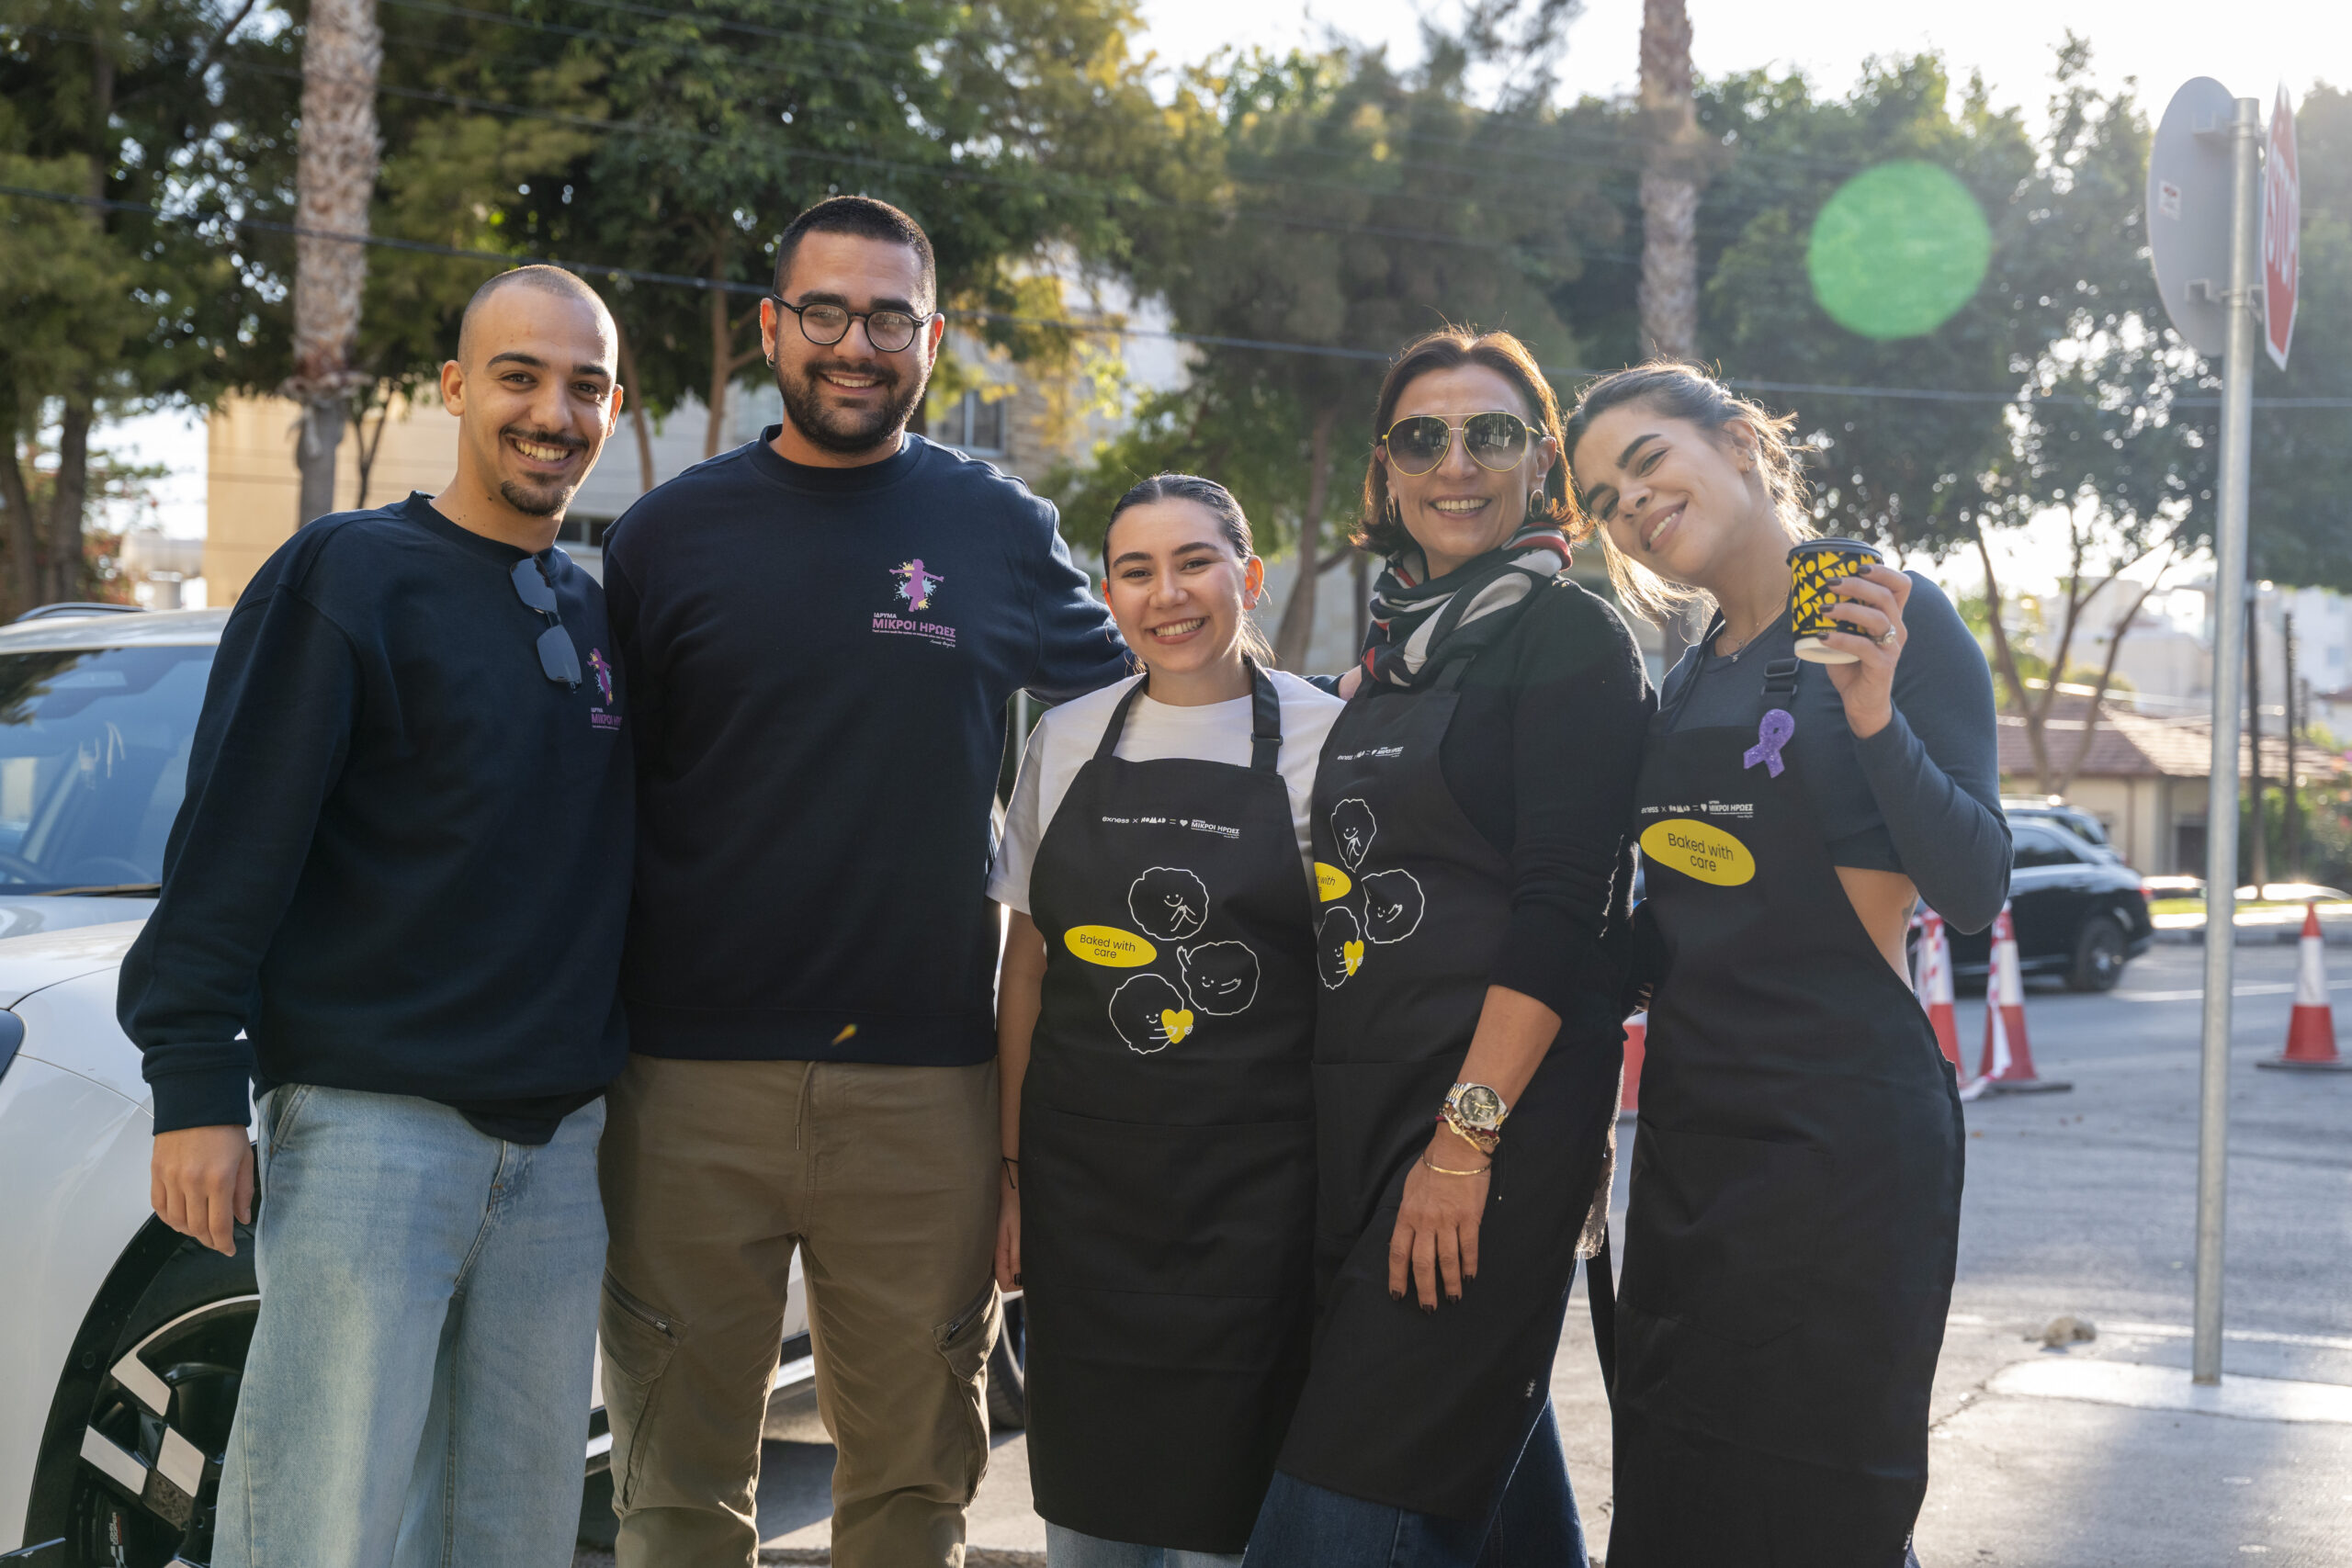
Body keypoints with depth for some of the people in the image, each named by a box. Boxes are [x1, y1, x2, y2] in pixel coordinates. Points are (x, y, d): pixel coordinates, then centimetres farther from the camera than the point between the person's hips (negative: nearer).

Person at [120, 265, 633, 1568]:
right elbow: (231, 844, -8)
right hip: (368, 1122, -6)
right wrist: (197, 1091, -13)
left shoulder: (600, 617, 14)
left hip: (557, 1145, 6)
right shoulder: (348, 576, -3)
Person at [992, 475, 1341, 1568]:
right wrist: (1011, 1169, 9)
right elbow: (1027, 961, 12)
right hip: (1082, 1179, 3)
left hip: (1253, 1186, -3)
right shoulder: (1067, 742, 8)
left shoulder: (1323, 740, -2)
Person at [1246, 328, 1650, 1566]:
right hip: (1364, 1106, 8)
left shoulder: (1569, 636, -6)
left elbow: (1560, 906, -15)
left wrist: (1467, 1135, -21)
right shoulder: (1398, 647, 17)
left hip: (1499, 1112, -8)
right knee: (1495, 1464, 15)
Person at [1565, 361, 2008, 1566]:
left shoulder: (1892, 621, -8)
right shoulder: (1691, 676, 13)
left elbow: (1974, 891, -14)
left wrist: (1874, 716, -26)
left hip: (1841, 1138, -7)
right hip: (1693, 1127, 8)